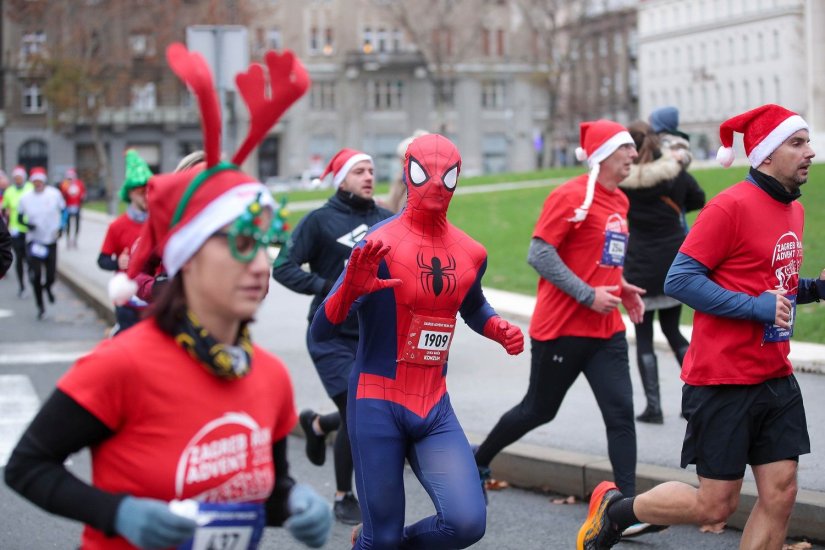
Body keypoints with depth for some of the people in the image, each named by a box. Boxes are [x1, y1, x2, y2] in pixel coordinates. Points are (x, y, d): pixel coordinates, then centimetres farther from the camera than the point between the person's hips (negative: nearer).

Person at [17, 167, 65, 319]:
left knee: (51, 276, -1)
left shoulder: (54, 194, -4)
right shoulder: (25, 198, -3)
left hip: (51, 240, 0)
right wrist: (27, 224, -15)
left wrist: (60, 228, -5)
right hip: (33, 241, 0)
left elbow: (63, 211, 8)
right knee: (35, 276, -3)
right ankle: (40, 307, 15)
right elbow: (19, 218, 6)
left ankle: (47, 287, 37)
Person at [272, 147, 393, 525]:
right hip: (332, 336, -5)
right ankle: (344, 498, 15)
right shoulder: (321, 220, -7)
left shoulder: (388, 221, 6)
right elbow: (284, 268, -10)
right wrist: (327, 288, -21)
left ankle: (317, 425, 41)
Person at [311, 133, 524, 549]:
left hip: (435, 407, 5)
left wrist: (499, 330, 6)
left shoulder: (471, 254, 5)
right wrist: (349, 292, -38)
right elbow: (320, 332, -17)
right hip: (377, 405, -5)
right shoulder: (381, 244, -13)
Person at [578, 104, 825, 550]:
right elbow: (679, 279, -18)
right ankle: (615, 509, 22)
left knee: (780, 494, 2)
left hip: (776, 379, 8)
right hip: (723, 380, -8)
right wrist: (756, 307, -22)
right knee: (715, 505, -1)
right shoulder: (730, 207, -14)